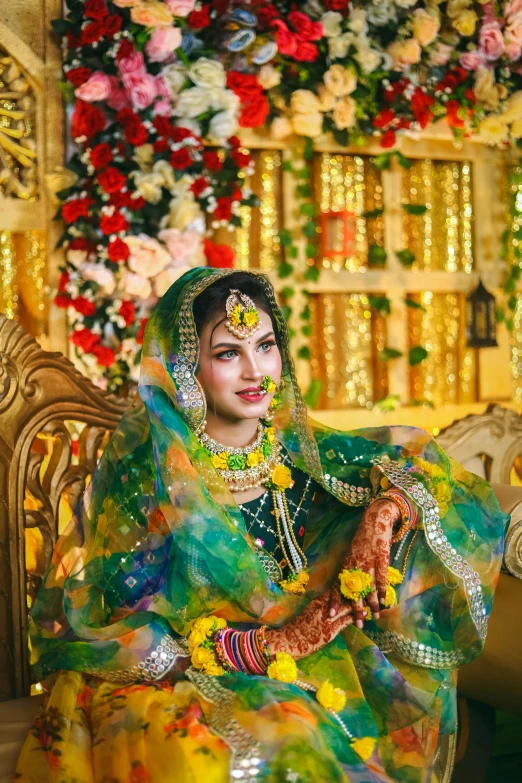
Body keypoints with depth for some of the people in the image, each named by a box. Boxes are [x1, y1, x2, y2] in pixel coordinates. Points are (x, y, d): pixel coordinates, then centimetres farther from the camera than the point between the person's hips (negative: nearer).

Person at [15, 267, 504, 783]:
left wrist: (387, 509, -14)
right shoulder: (145, 474, -8)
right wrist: (271, 643, -19)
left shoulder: (301, 450, 5)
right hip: (183, 682, -4)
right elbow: (112, 629, -12)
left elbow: (423, 460, 9)